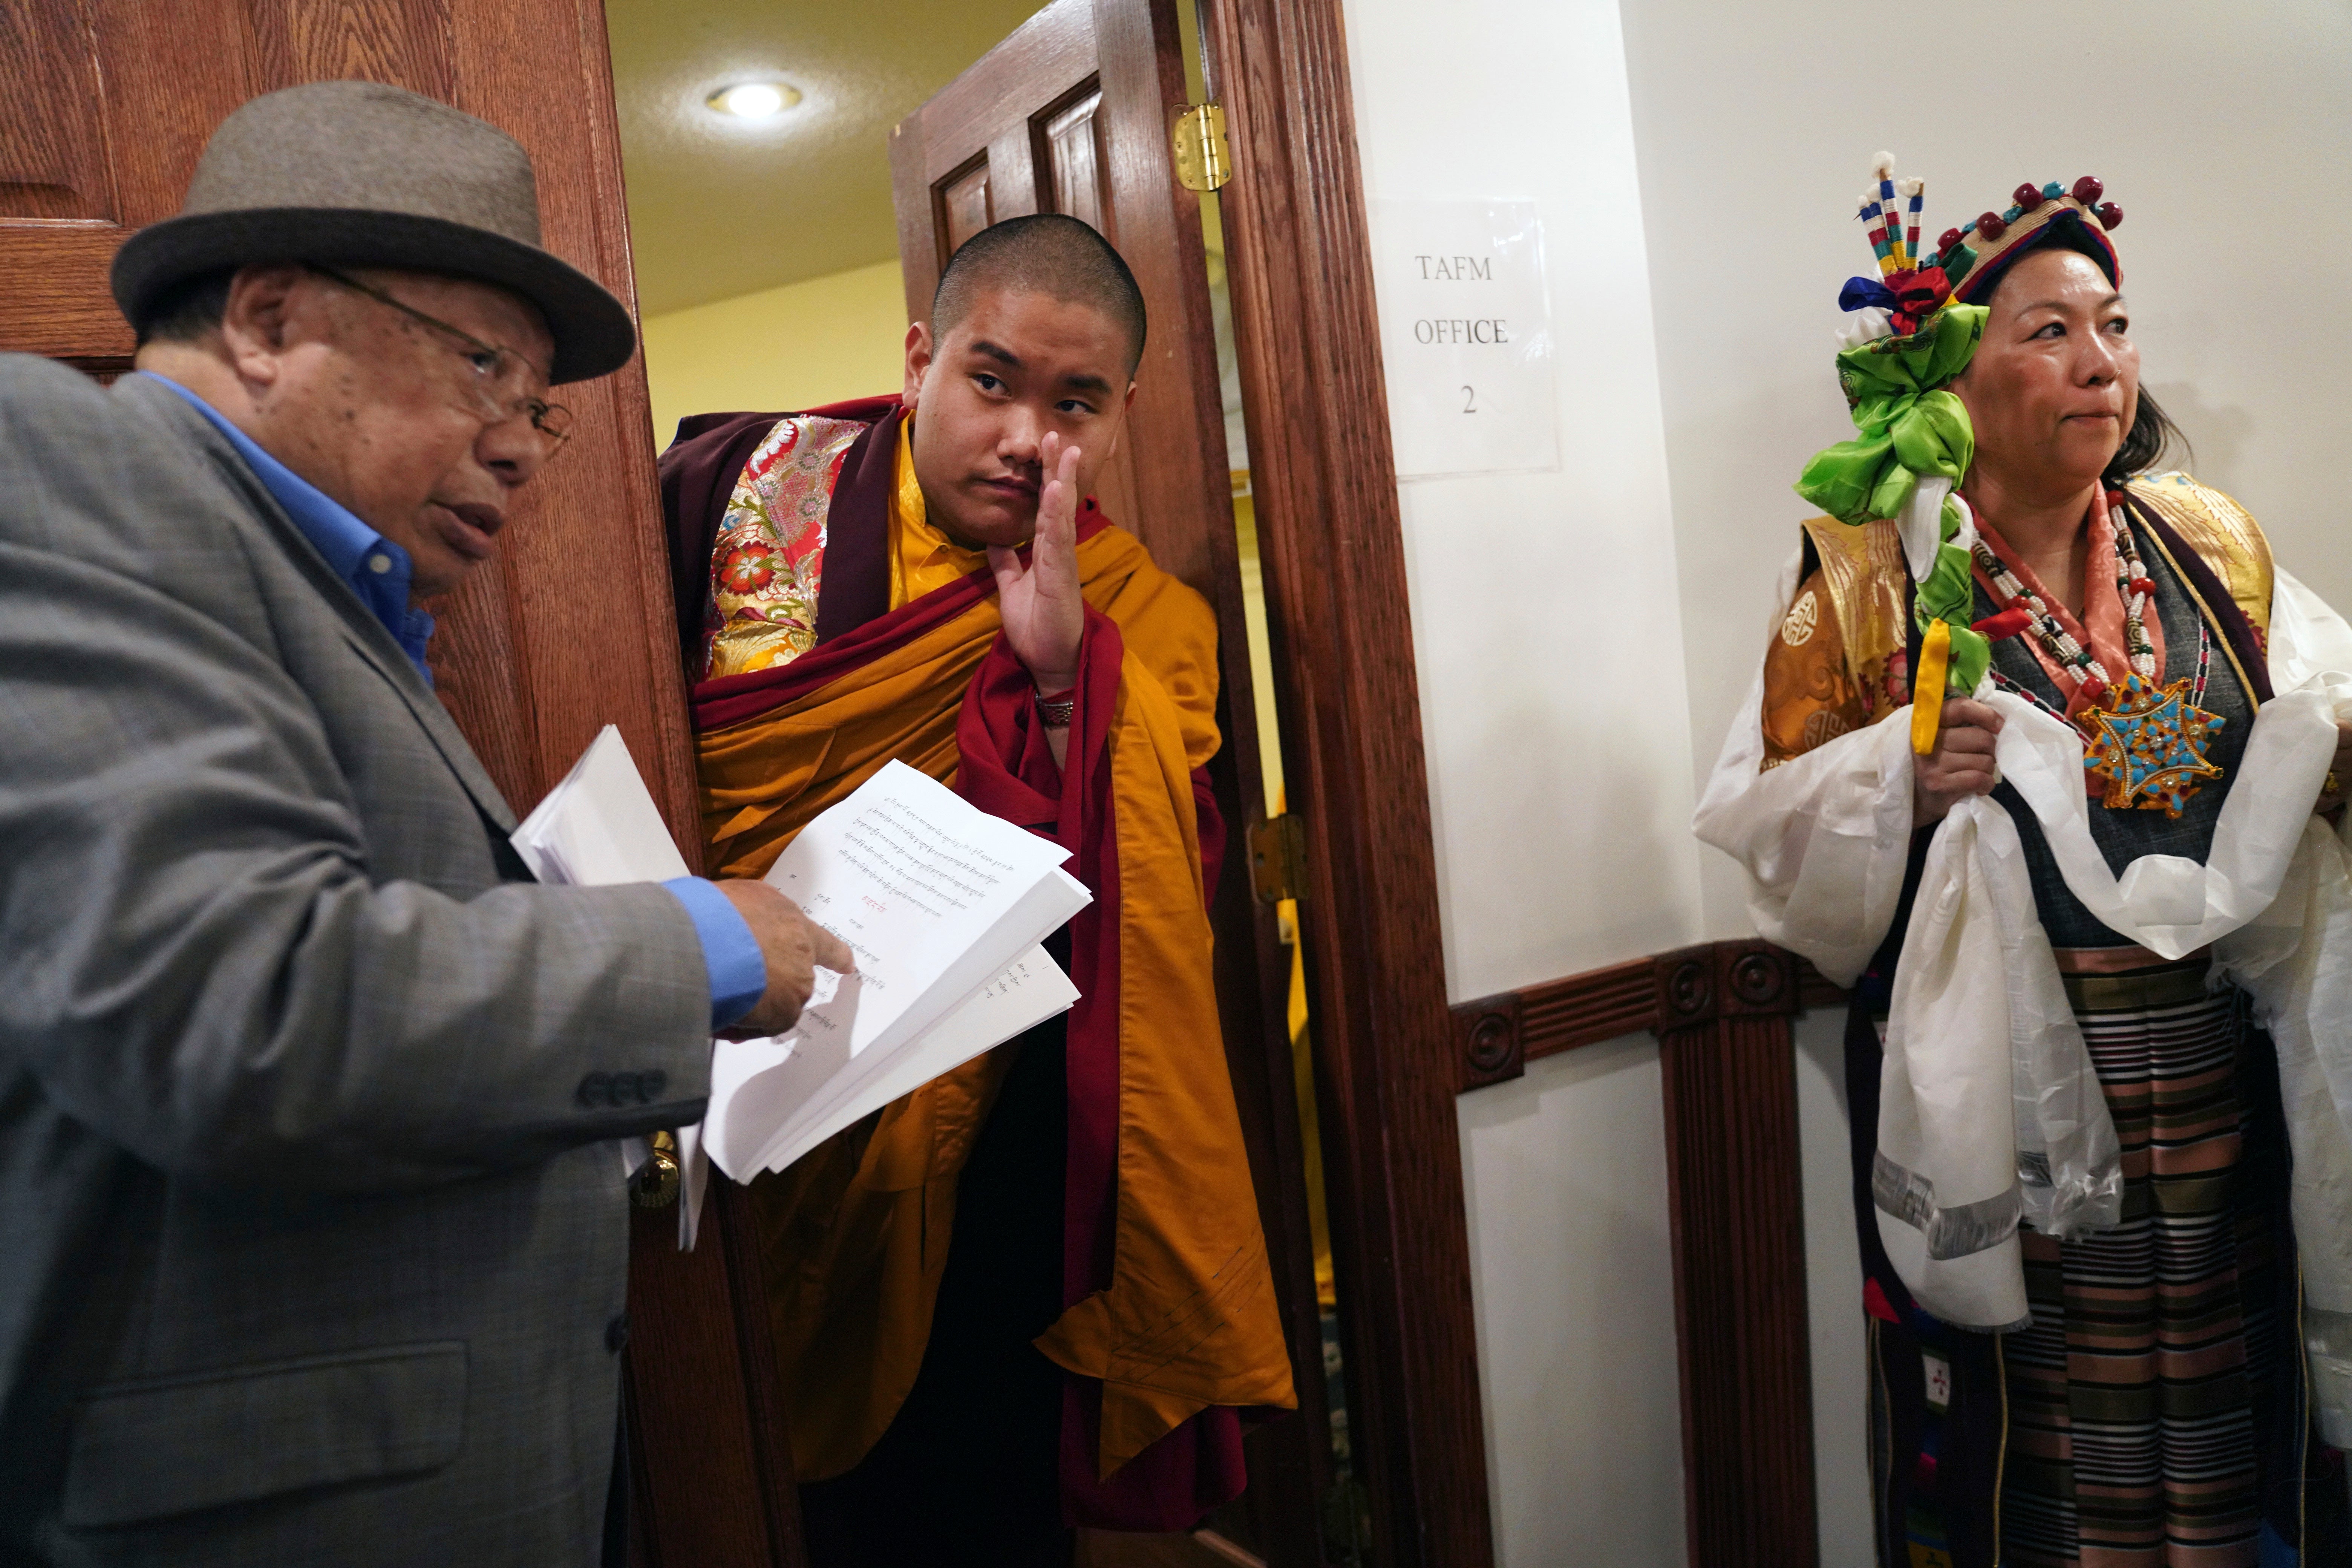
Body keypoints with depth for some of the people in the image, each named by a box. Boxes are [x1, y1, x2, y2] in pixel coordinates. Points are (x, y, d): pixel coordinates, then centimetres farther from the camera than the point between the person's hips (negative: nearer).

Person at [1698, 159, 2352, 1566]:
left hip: (2219, 1092, 4)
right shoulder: (1871, 573, -3)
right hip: (2004, 1105, -3)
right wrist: (1905, 780, -22)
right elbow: (1770, 823, -5)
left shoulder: (2214, 550, 8)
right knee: (2036, 1443, 5)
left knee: (2223, 1424, 13)